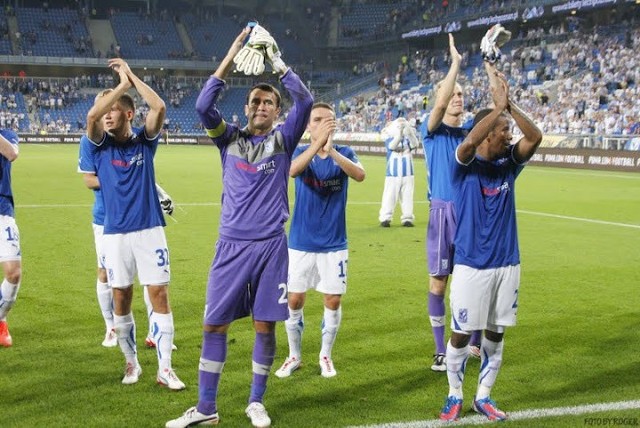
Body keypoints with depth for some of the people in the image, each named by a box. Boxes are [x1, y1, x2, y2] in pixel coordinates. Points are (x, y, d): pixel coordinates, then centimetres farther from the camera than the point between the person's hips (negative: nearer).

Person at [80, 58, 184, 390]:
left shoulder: (144, 141, 3)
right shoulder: (100, 145, 2)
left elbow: (159, 108, -14)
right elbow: (91, 116, -18)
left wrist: (132, 77, -9)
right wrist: (122, 84, -13)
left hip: (149, 229, -1)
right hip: (115, 233, 1)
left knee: (159, 295, -3)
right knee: (121, 299, 8)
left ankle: (164, 368, 2)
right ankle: (131, 362, 25)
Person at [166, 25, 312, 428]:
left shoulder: (282, 139, 5)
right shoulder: (230, 137, 8)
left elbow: (305, 101, -10)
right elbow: (203, 106, -8)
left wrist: (276, 61, -10)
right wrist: (230, 59, -11)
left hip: (270, 245, -1)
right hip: (231, 244, 1)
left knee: (265, 325, 3)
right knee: (214, 324, 3)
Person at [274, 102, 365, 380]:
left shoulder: (344, 153, -2)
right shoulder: (300, 152, -4)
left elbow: (359, 175, -25)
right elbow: (292, 170, -29)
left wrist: (332, 151, -42)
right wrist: (318, 143, -44)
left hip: (334, 244, 0)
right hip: (300, 243, 0)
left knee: (333, 301, 4)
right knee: (294, 301, 4)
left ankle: (325, 356, 23)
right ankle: (294, 356, 23)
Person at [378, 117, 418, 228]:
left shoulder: (407, 140, 5)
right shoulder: (389, 140, -2)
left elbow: (415, 144, -16)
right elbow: (393, 146, -24)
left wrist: (410, 131, -31)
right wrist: (400, 132, -38)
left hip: (407, 175, 2)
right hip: (392, 175, -2)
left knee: (407, 197, 5)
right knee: (390, 197, -3)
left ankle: (407, 218, 11)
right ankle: (385, 218, 1)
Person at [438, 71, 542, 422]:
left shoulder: (509, 163, 5)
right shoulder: (465, 165, -8)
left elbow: (535, 137, -10)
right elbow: (470, 142, -30)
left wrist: (510, 106, -20)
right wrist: (499, 107, -27)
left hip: (507, 263, 5)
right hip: (471, 265, -5)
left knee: (495, 334, 11)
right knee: (461, 334, 3)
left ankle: (483, 397, 25)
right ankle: (454, 396, 21)